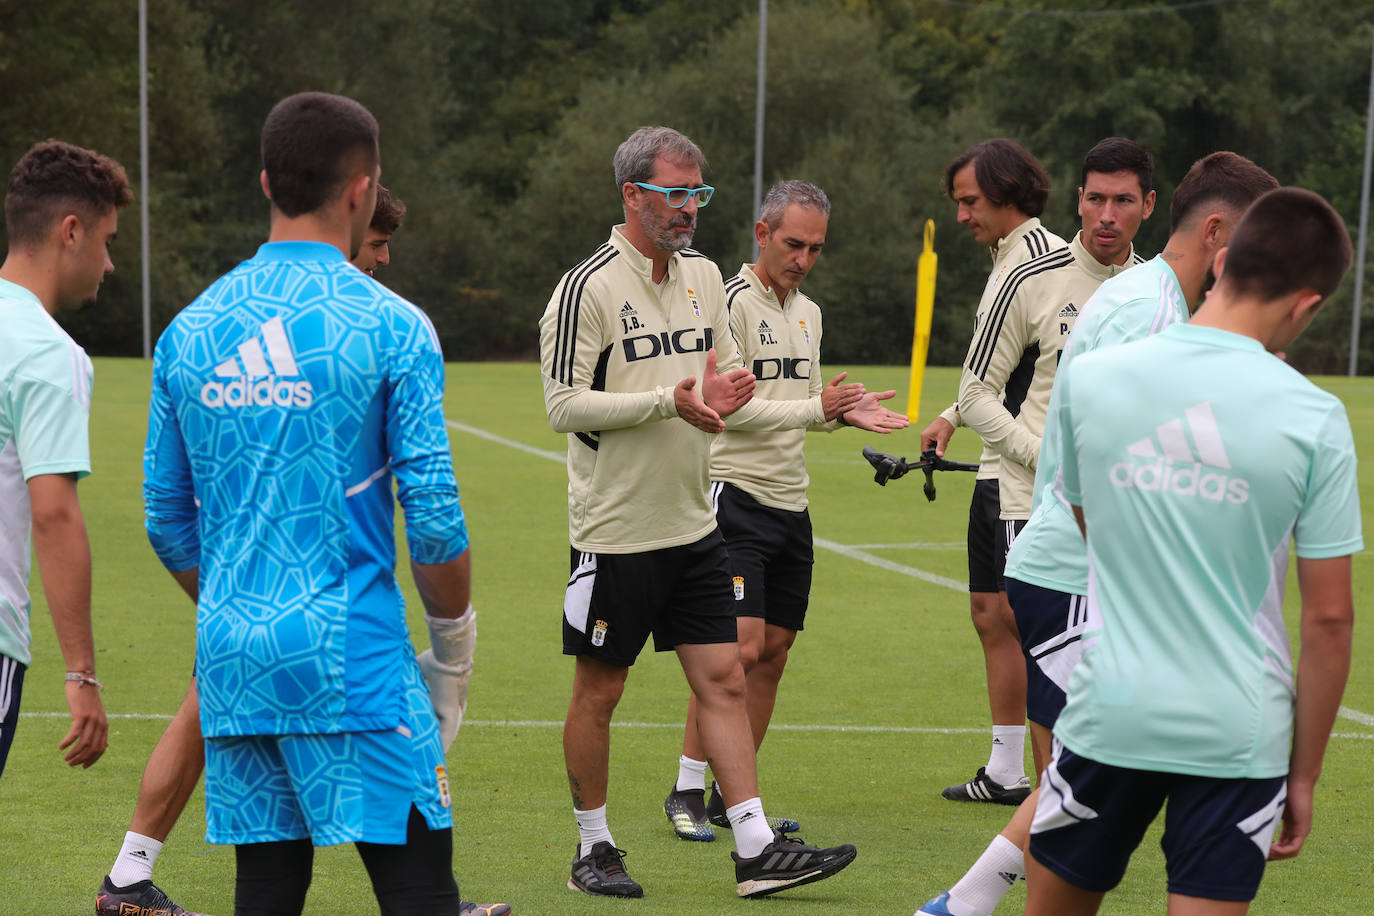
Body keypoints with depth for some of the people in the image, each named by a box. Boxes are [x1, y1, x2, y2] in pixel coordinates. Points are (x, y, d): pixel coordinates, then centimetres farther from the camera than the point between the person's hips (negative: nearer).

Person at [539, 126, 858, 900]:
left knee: (724, 679, 3)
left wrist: (816, 410, 6)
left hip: (694, 525, 6)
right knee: (599, 692, 4)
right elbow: (564, 403, -16)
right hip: (616, 528, -6)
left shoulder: (704, 277, 11)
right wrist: (669, 401, -23)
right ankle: (594, 849, 18)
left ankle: (757, 850, 3)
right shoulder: (589, 287, -12)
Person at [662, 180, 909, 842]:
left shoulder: (808, 313, 17)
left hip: (790, 501, 8)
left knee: (774, 650, 6)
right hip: (736, 494, -8)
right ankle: (686, 792, -6)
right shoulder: (733, 303, -9)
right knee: (740, 646, -14)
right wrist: (819, 408, -22)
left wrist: (846, 413, 4)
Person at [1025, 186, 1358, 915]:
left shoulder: (1088, 378, -2)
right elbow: (1328, 619, -4)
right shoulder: (1313, 418, -8)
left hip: (1110, 711, 2)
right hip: (1242, 731, -1)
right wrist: (1304, 774, 5)